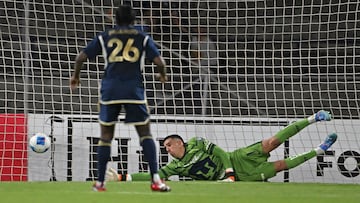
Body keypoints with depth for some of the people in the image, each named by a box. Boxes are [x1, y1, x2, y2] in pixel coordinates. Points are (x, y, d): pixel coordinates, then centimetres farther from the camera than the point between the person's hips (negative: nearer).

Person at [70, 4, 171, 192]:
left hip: (110, 90, 1)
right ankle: (155, 179, -7)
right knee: (145, 133, 6)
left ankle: (100, 183, 10)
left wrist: (75, 76, 27)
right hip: (134, 90, -1)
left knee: (105, 136, 11)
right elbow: (159, 62, 2)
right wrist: (163, 75, 23)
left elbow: (81, 57, 9)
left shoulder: (104, 37, 13)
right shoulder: (142, 38, 11)